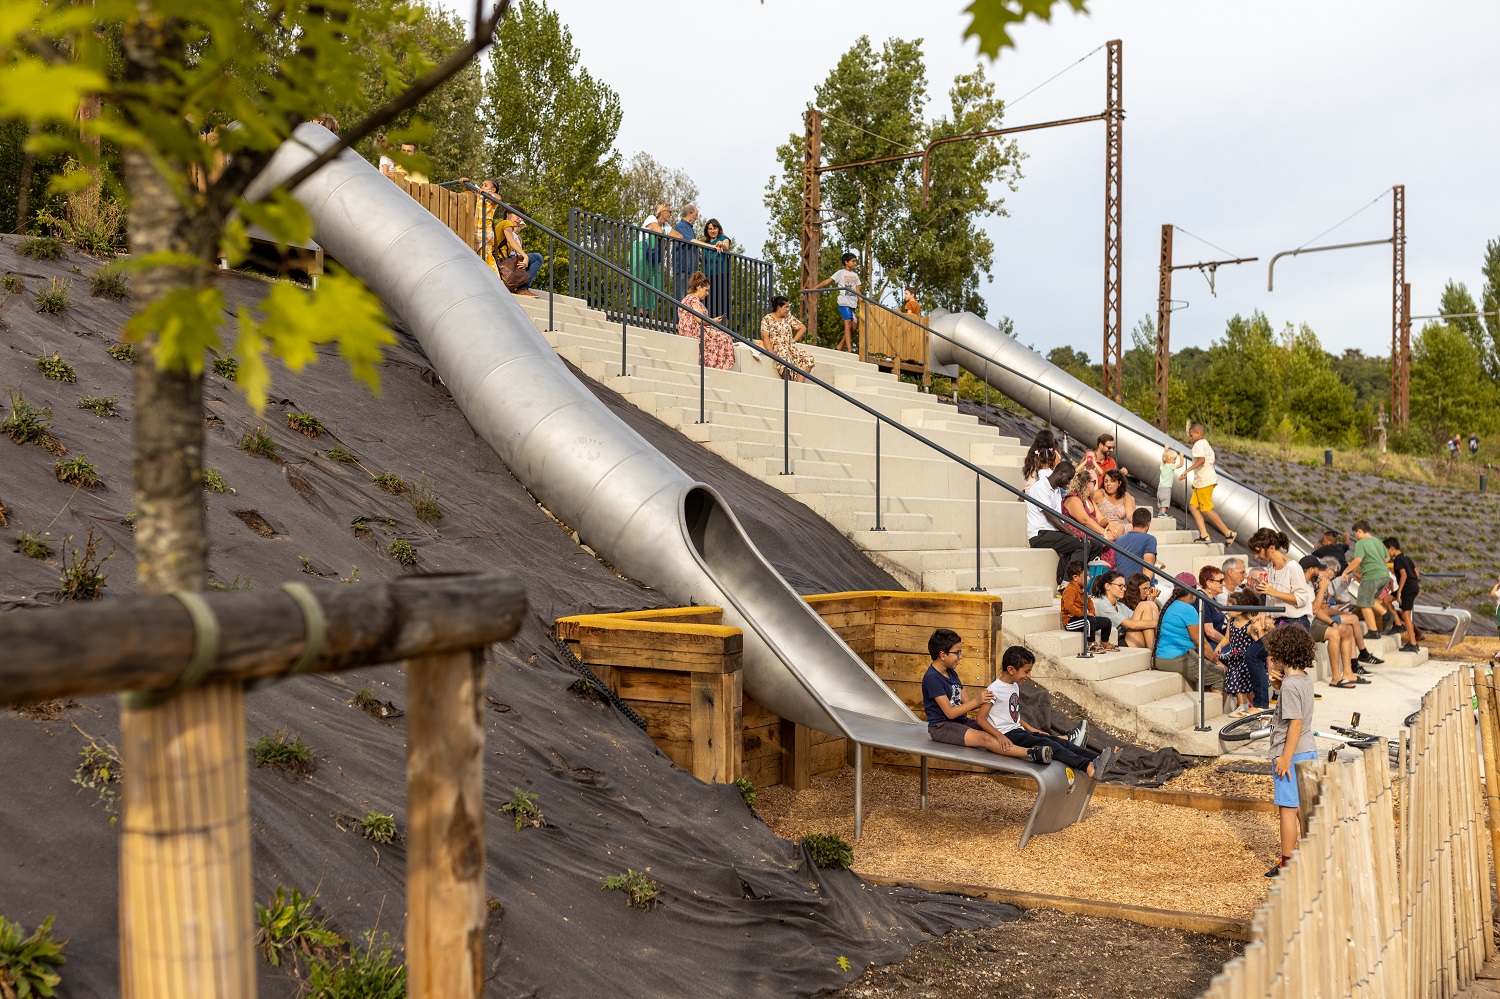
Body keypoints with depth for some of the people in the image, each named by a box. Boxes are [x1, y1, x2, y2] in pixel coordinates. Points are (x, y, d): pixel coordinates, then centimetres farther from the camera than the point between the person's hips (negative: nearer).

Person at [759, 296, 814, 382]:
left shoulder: (789, 318, 15)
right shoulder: (767, 319, 0)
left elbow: (802, 328, 19)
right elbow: (765, 337, -10)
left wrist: (793, 341, 6)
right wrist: (772, 353, -22)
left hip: (791, 347, 6)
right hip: (777, 348, -6)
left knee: (808, 358, -21)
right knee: (784, 358, -40)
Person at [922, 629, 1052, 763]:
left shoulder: (951, 673, 14)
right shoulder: (932, 678, -17)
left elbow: (965, 702, 10)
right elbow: (950, 712, -19)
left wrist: (984, 700, -8)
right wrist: (977, 701, -18)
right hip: (941, 727, -10)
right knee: (985, 738, -29)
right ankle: (1032, 753, -45)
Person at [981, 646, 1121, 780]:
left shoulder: (1015, 686, 18)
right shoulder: (994, 690, -12)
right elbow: (981, 719, -16)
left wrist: (1031, 729, 15)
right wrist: (1001, 737, -25)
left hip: (1018, 731, 9)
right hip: (1007, 735, -9)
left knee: (1058, 741, -13)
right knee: (1048, 744, -28)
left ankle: (1098, 758, -31)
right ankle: (1089, 767, -46)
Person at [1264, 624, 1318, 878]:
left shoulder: (1290, 685, -20)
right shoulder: (1304, 678, 7)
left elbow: (1296, 723, -23)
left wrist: (1285, 758, -20)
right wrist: (1279, 683, 4)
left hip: (1291, 753, -9)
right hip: (1308, 752, 9)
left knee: (1287, 809, -1)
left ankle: (1287, 864, 5)